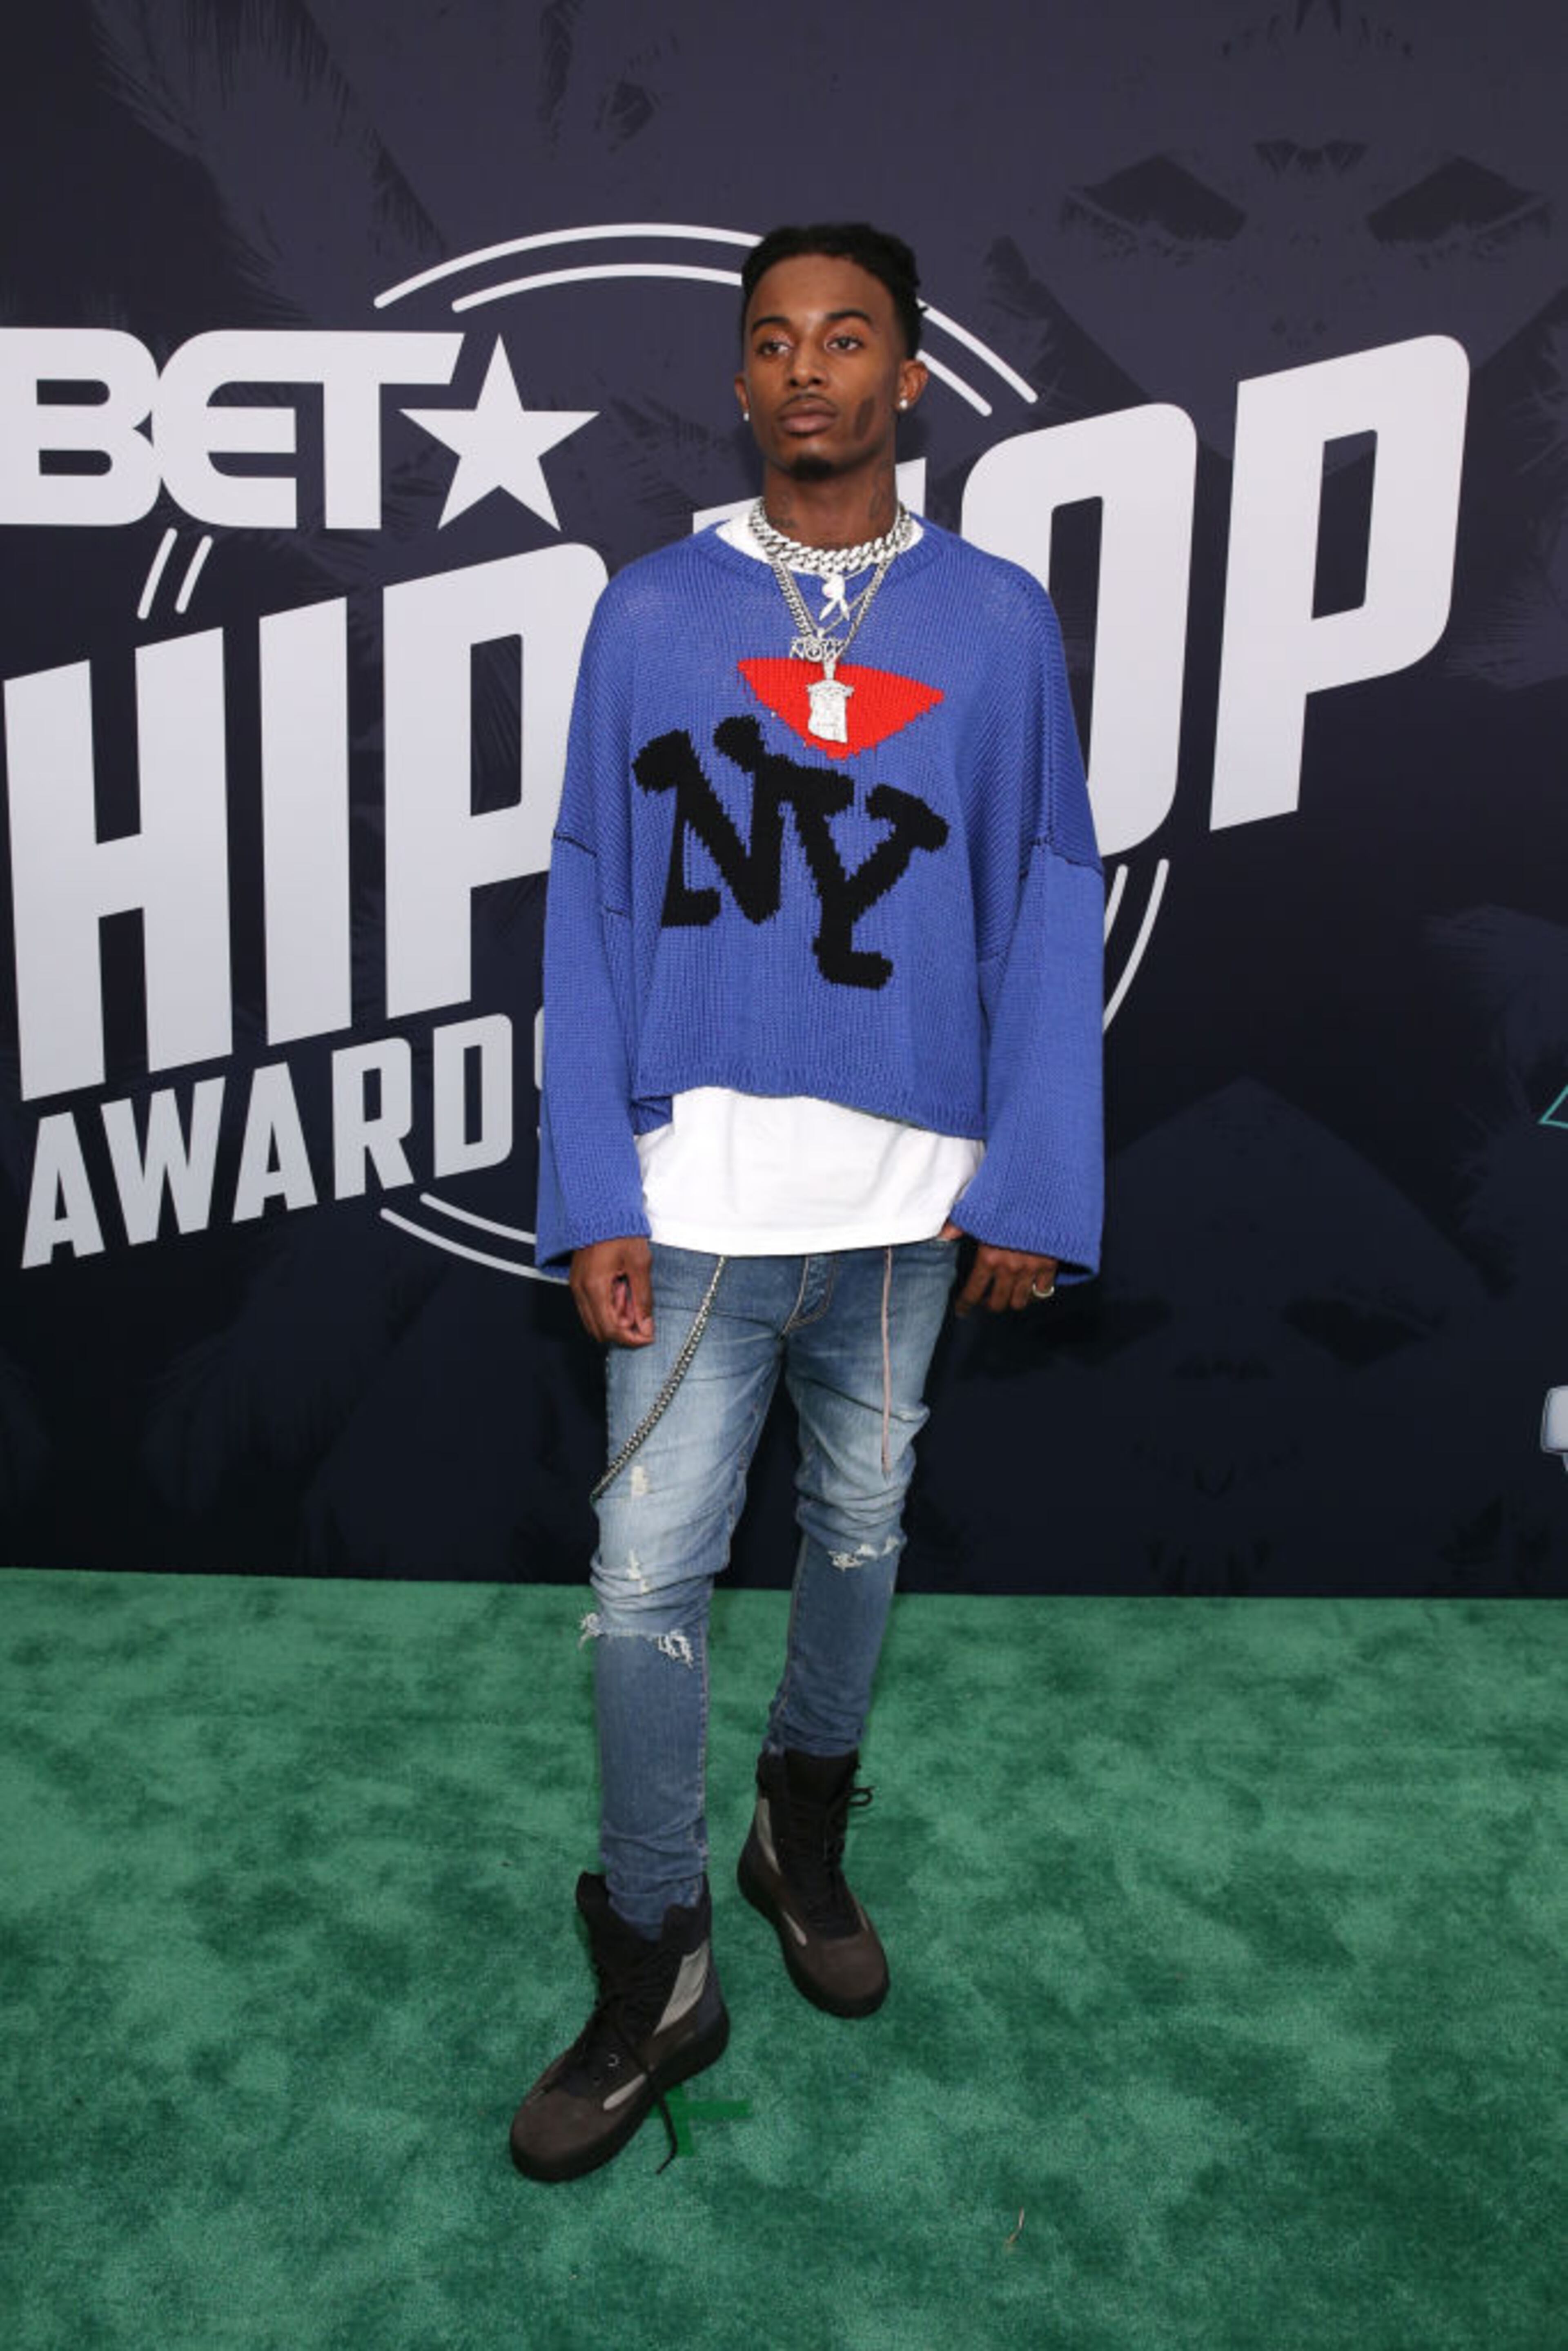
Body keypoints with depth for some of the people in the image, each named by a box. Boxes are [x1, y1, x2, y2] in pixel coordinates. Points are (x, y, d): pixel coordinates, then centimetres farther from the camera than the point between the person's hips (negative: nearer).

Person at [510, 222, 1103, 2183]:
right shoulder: (649, 614, 3)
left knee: (858, 1535, 16)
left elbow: (1050, 908, 2)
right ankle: (653, 1974, 19)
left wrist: (1036, 1190, -5)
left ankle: (806, 1832, 41)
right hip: (699, 1198, -1)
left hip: (911, 1202, 1)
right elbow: (590, 907, 0)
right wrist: (595, 1198, -7)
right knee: (648, 1581, 0)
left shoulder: (1000, 622, 4)